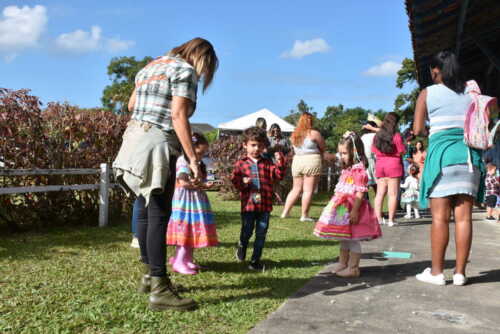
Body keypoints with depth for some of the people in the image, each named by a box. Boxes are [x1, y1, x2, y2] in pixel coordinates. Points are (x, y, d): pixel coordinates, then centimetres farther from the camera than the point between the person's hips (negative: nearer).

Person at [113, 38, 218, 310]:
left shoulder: (151, 66, 21)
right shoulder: (185, 70, -5)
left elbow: (131, 105, 29)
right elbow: (178, 116, -16)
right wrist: (192, 159, -17)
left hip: (134, 138, 9)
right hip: (157, 145, -9)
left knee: (145, 209, 14)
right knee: (159, 214, -9)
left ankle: (149, 274, 24)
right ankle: (159, 289, -7)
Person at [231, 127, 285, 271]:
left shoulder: (267, 163, 7)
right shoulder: (241, 164, 2)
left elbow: (278, 175, -4)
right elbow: (234, 180, -2)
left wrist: (280, 162, -17)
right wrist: (242, 182, -21)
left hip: (265, 205, 2)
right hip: (248, 204, -2)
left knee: (261, 234, 7)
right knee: (246, 232, 7)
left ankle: (255, 261, 19)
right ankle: (241, 248, 39)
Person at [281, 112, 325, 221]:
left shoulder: (294, 134, 10)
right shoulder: (314, 133, -6)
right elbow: (323, 148, 2)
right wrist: (320, 155, 20)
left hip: (297, 160, 6)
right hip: (312, 161, -6)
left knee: (296, 189, 15)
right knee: (308, 190, -1)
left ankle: (285, 212, 13)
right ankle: (304, 215, 1)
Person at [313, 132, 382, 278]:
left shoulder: (359, 170, -17)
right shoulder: (346, 170, 15)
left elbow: (360, 193, -21)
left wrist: (355, 211, -24)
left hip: (352, 209, -10)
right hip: (342, 209, 10)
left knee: (353, 239, -1)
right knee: (344, 238, 18)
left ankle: (353, 268, 8)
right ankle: (342, 263, 29)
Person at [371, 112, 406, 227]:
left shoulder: (377, 135, 8)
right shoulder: (396, 135, -8)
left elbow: (374, 151, 13)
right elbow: (402, 152, -7)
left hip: (379, 165, 5)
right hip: (394, 165, -5)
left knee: (380, 193, 6)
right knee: (393, 194, -2)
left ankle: (378, 218, 4)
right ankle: (391, 220, -2)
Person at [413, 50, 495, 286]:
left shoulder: (428, 93, 3)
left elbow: (418, 129, -2)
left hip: (442, 153, -4)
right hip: (469, 154, 4)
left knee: (440, 216, -2)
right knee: (464, 217, 3)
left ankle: (437, 272, 3)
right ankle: (460, 273, 7)